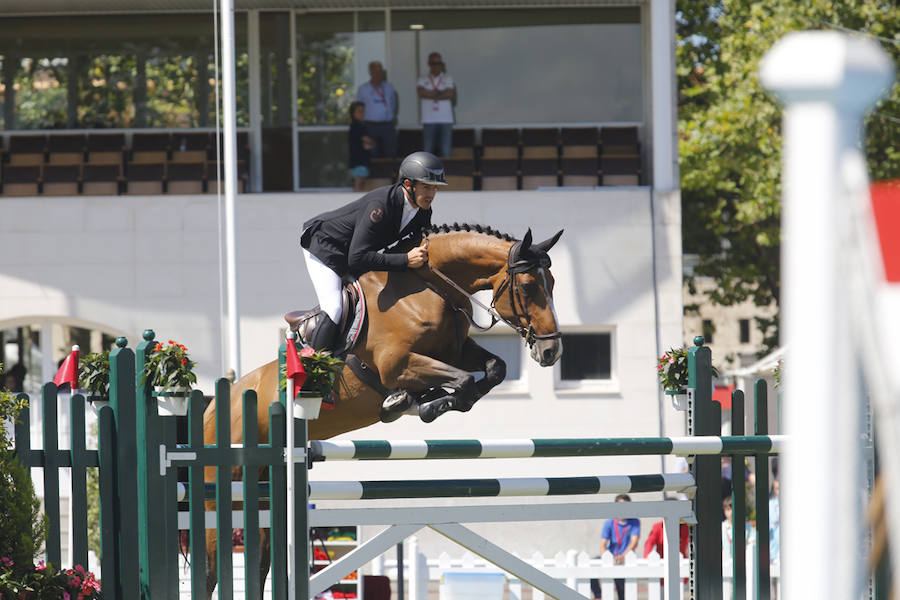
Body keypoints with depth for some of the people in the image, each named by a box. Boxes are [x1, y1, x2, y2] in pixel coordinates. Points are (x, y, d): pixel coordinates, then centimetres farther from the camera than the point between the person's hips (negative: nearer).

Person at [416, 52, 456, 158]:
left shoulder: (448, 79, 9)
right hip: (428, 120, 0)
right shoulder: (423, 80, 9)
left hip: (445, 120, 0)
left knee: (445, 151, -4)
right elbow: (421, 92, -11)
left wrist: (430, 95, -4)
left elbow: (449, 94, -8)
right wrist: (439, 93, -7)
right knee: (428, 150, -2)